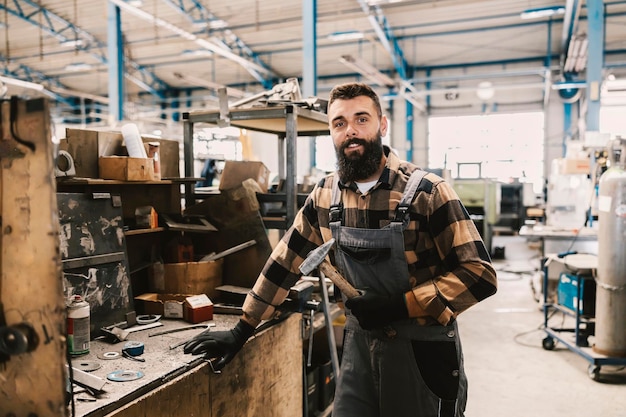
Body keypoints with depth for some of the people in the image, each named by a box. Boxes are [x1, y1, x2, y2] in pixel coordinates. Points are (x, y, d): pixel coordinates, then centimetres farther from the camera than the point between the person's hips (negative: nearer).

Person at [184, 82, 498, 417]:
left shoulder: (427, 193, -16)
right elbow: (285, 261, 5)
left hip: (422, 348, -3)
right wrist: (241, 330, 5)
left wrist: (399, 305, -22)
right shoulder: (325, 195, -1)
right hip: (360, 342, 4)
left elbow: (480, 274, -16)